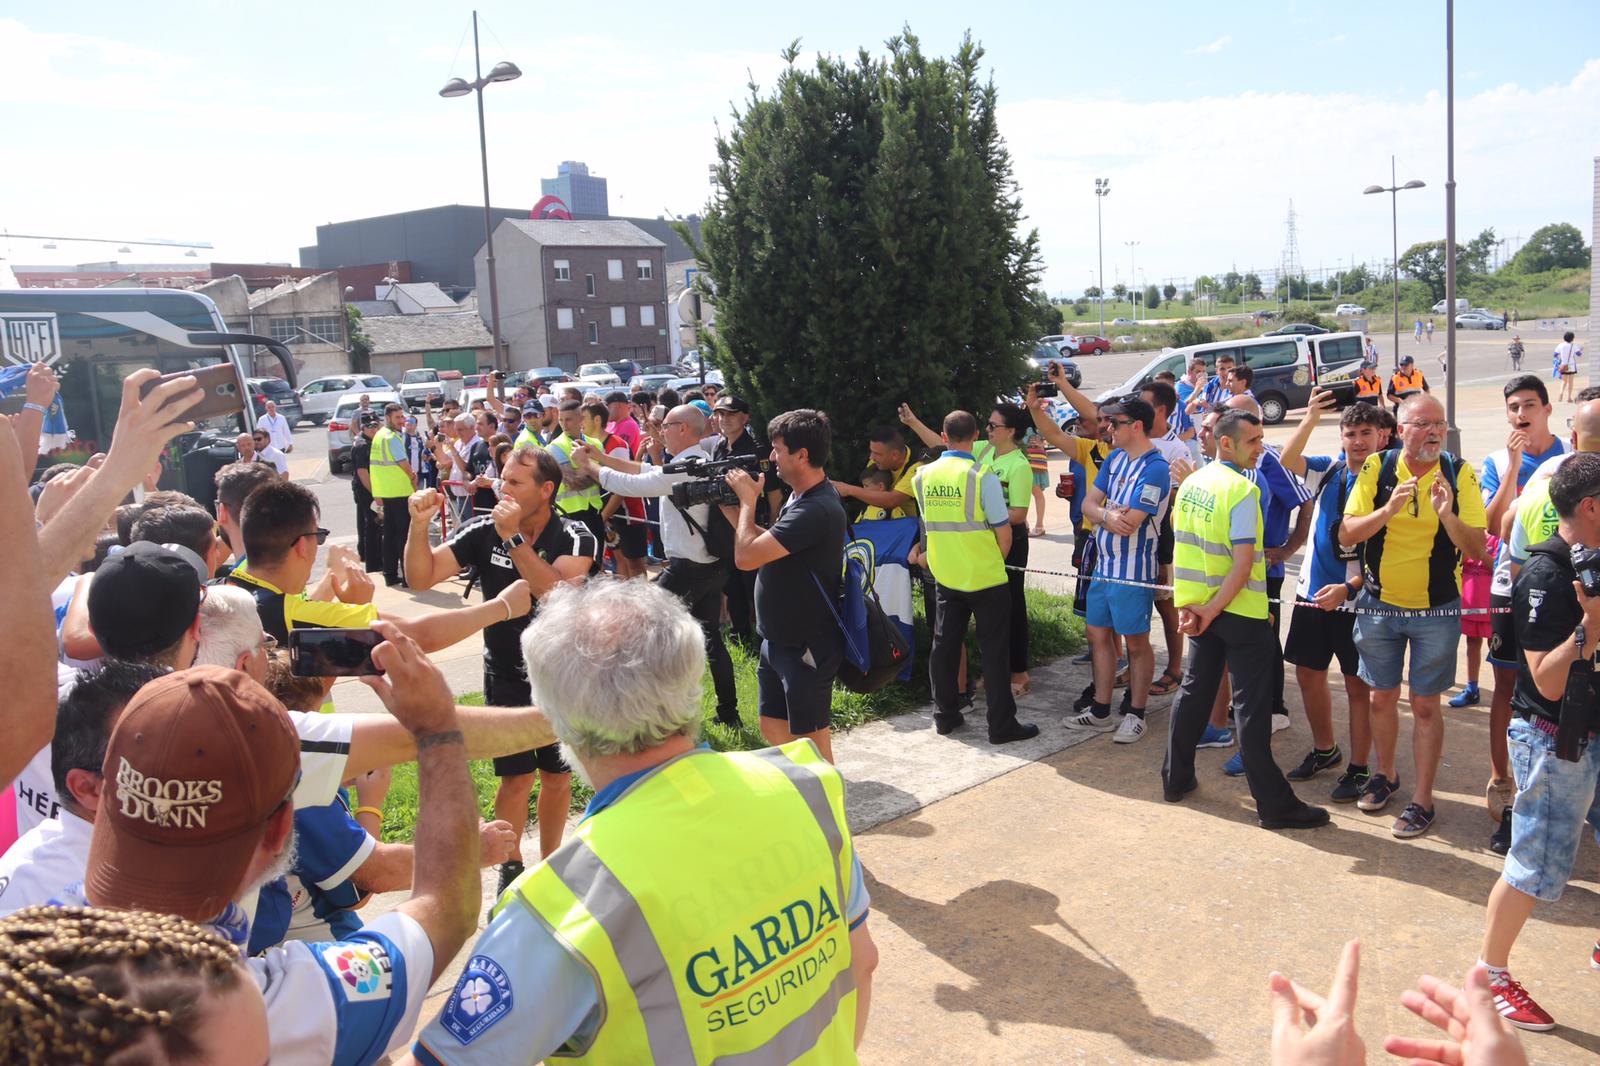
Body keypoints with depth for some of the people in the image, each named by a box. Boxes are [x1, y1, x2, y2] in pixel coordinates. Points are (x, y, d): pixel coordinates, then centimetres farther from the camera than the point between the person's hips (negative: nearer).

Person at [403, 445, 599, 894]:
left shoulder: (575, 538, -16)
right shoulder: (484, 532, -9)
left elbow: (559, 593, -33)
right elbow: (422, 576, -11)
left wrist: (515, 538, -36)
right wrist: (419, 524, -26)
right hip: (507, 675, 1)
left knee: (557, 775, 12)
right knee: (517, 777, 1)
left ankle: (550, 862, 32)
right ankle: (511, 866, 24)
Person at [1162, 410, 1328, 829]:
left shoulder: (1191, 483, 5)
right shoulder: (1242, 490, -17)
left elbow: (1181, 547, 7)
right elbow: (1244, 563, -21)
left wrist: (1185, 604, 5)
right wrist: (1211, 610, -15)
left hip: (1200, 606, 7)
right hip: (1240, 610, -7)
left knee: (1193, 690, 18)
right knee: (1251, 707, -2)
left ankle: (1176, 778, 28)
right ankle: (1273, 804, 5)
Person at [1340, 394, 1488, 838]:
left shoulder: (1460, 475, -9)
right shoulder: (1377, 469, -6)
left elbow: (1475, 548, -12)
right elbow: (1346, 534, -9)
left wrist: (1447, 516, -30)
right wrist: (1388, 510, -25)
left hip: (1436, 610, -2)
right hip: (1379, 605, 2)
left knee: (1425, 705, 4)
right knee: (1382, 698, 14)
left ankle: (1422, 799, 15)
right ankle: (1386, 775, 36)